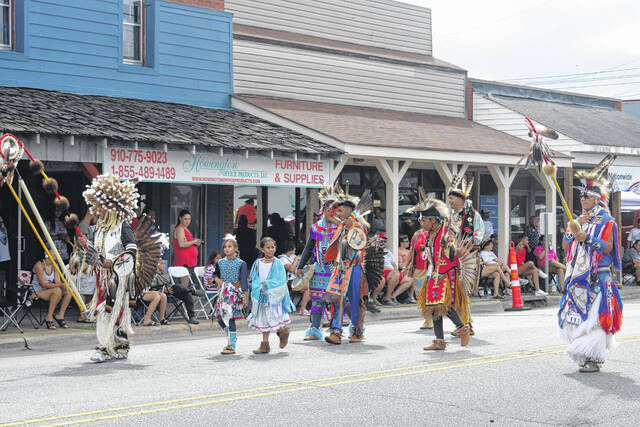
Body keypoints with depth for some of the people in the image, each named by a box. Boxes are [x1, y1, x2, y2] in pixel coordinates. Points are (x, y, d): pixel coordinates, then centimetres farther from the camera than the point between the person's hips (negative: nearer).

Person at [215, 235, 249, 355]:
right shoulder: (220, 262, 11)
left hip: (235, 292, -5)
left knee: (230, 318, -9)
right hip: (223, 292, 5)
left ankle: (231, 346, -3)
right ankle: (231, 338, 21)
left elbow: (243, 280, -3)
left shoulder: (240, 263, -2)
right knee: (220, 318, 0)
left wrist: (245, 296, -6)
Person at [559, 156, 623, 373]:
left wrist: (587, 237, -23)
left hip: (598, 278, -7)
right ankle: (584, 356, 13)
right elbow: (565, 246, 10)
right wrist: (575, 226, -3)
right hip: (578, 276, 7)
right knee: (577, 315, 4)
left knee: (595, 315, -10)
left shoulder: (605, 220, -2)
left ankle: (595, 358, -7)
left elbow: (608, 247, -12)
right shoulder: (579, 219, 18)